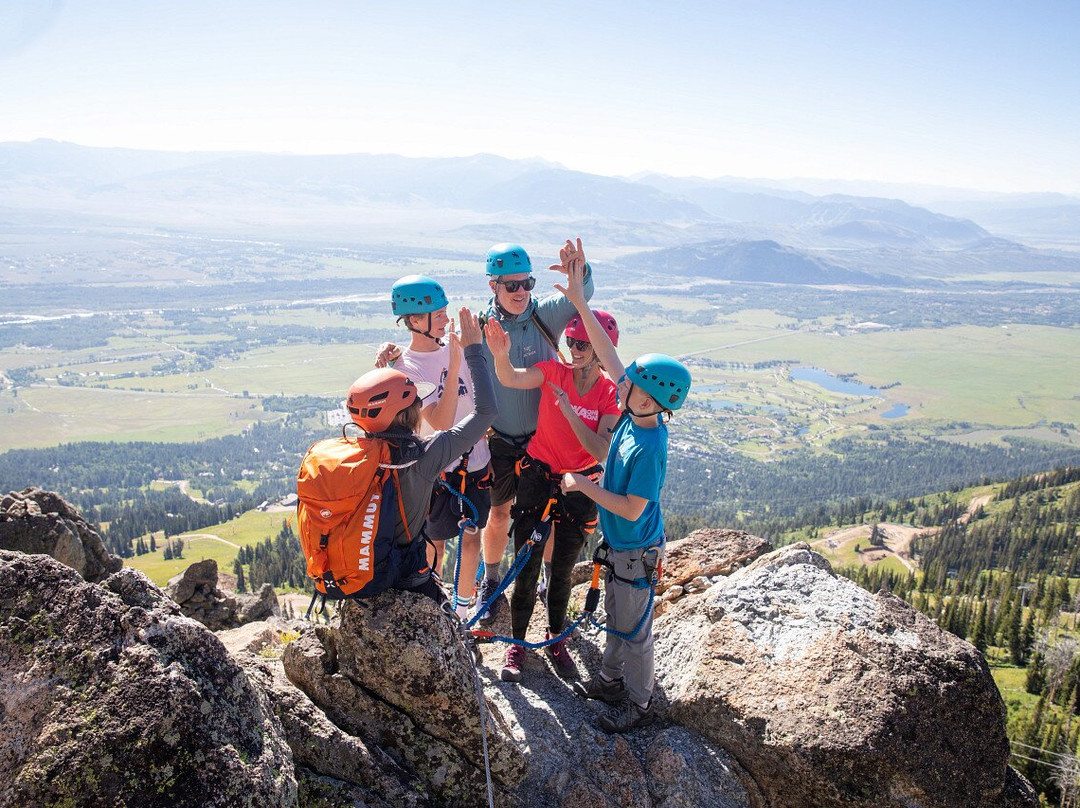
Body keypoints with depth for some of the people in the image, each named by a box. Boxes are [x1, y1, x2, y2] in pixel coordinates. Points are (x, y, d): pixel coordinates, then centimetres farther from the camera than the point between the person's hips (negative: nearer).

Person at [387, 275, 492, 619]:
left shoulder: (454, 345, -2)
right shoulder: (406, 368, -17)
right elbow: (441, 422, -28)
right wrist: (455, 366, -32)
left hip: (476, 461, 5)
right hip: (438, 470, -5)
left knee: (471, 539, 16)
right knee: (435, 545, 11)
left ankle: (462, 609, 35)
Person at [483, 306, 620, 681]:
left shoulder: (611, 393, -10)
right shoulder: (554, 372, -8)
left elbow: (601, 452, -19)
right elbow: (510, 379, -26)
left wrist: (568, 411, -27)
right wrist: (500, 354, -47)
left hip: (579, 486, 0)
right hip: (537, 476, 0)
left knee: (562, 572, 14)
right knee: (526, 570, 3)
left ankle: (556, 640, 37)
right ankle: (517, 644, 23)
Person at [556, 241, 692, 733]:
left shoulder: (650, 448, -33)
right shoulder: (634, 414, -11)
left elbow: (632, 509, -28)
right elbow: (608, 355, -8)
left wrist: (584, 486, -19)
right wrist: (578, 299, -12)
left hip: (636, 552, -8)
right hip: (618, 544, 8)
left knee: (633, 628, 11)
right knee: (615, 617, 26)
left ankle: (639, 703, 32)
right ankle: (612, 679, 47)